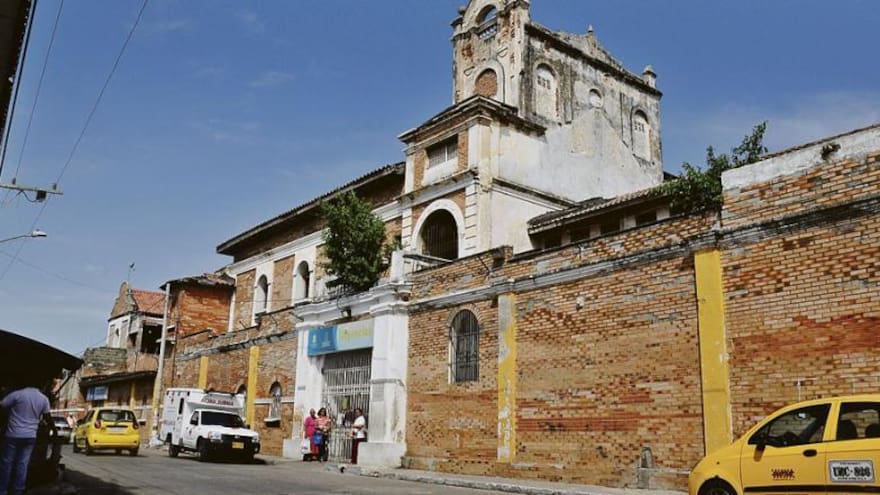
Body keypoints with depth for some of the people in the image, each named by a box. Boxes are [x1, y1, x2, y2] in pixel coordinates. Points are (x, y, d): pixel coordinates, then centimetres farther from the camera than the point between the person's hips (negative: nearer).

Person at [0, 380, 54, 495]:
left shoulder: (17, 394, -11)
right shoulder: (44, 399, 3)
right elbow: (48, 418, 13)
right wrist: (54, 430, 27)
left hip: (13, 435, -4)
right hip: (30, 436, 4)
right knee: (22, 464, 9)